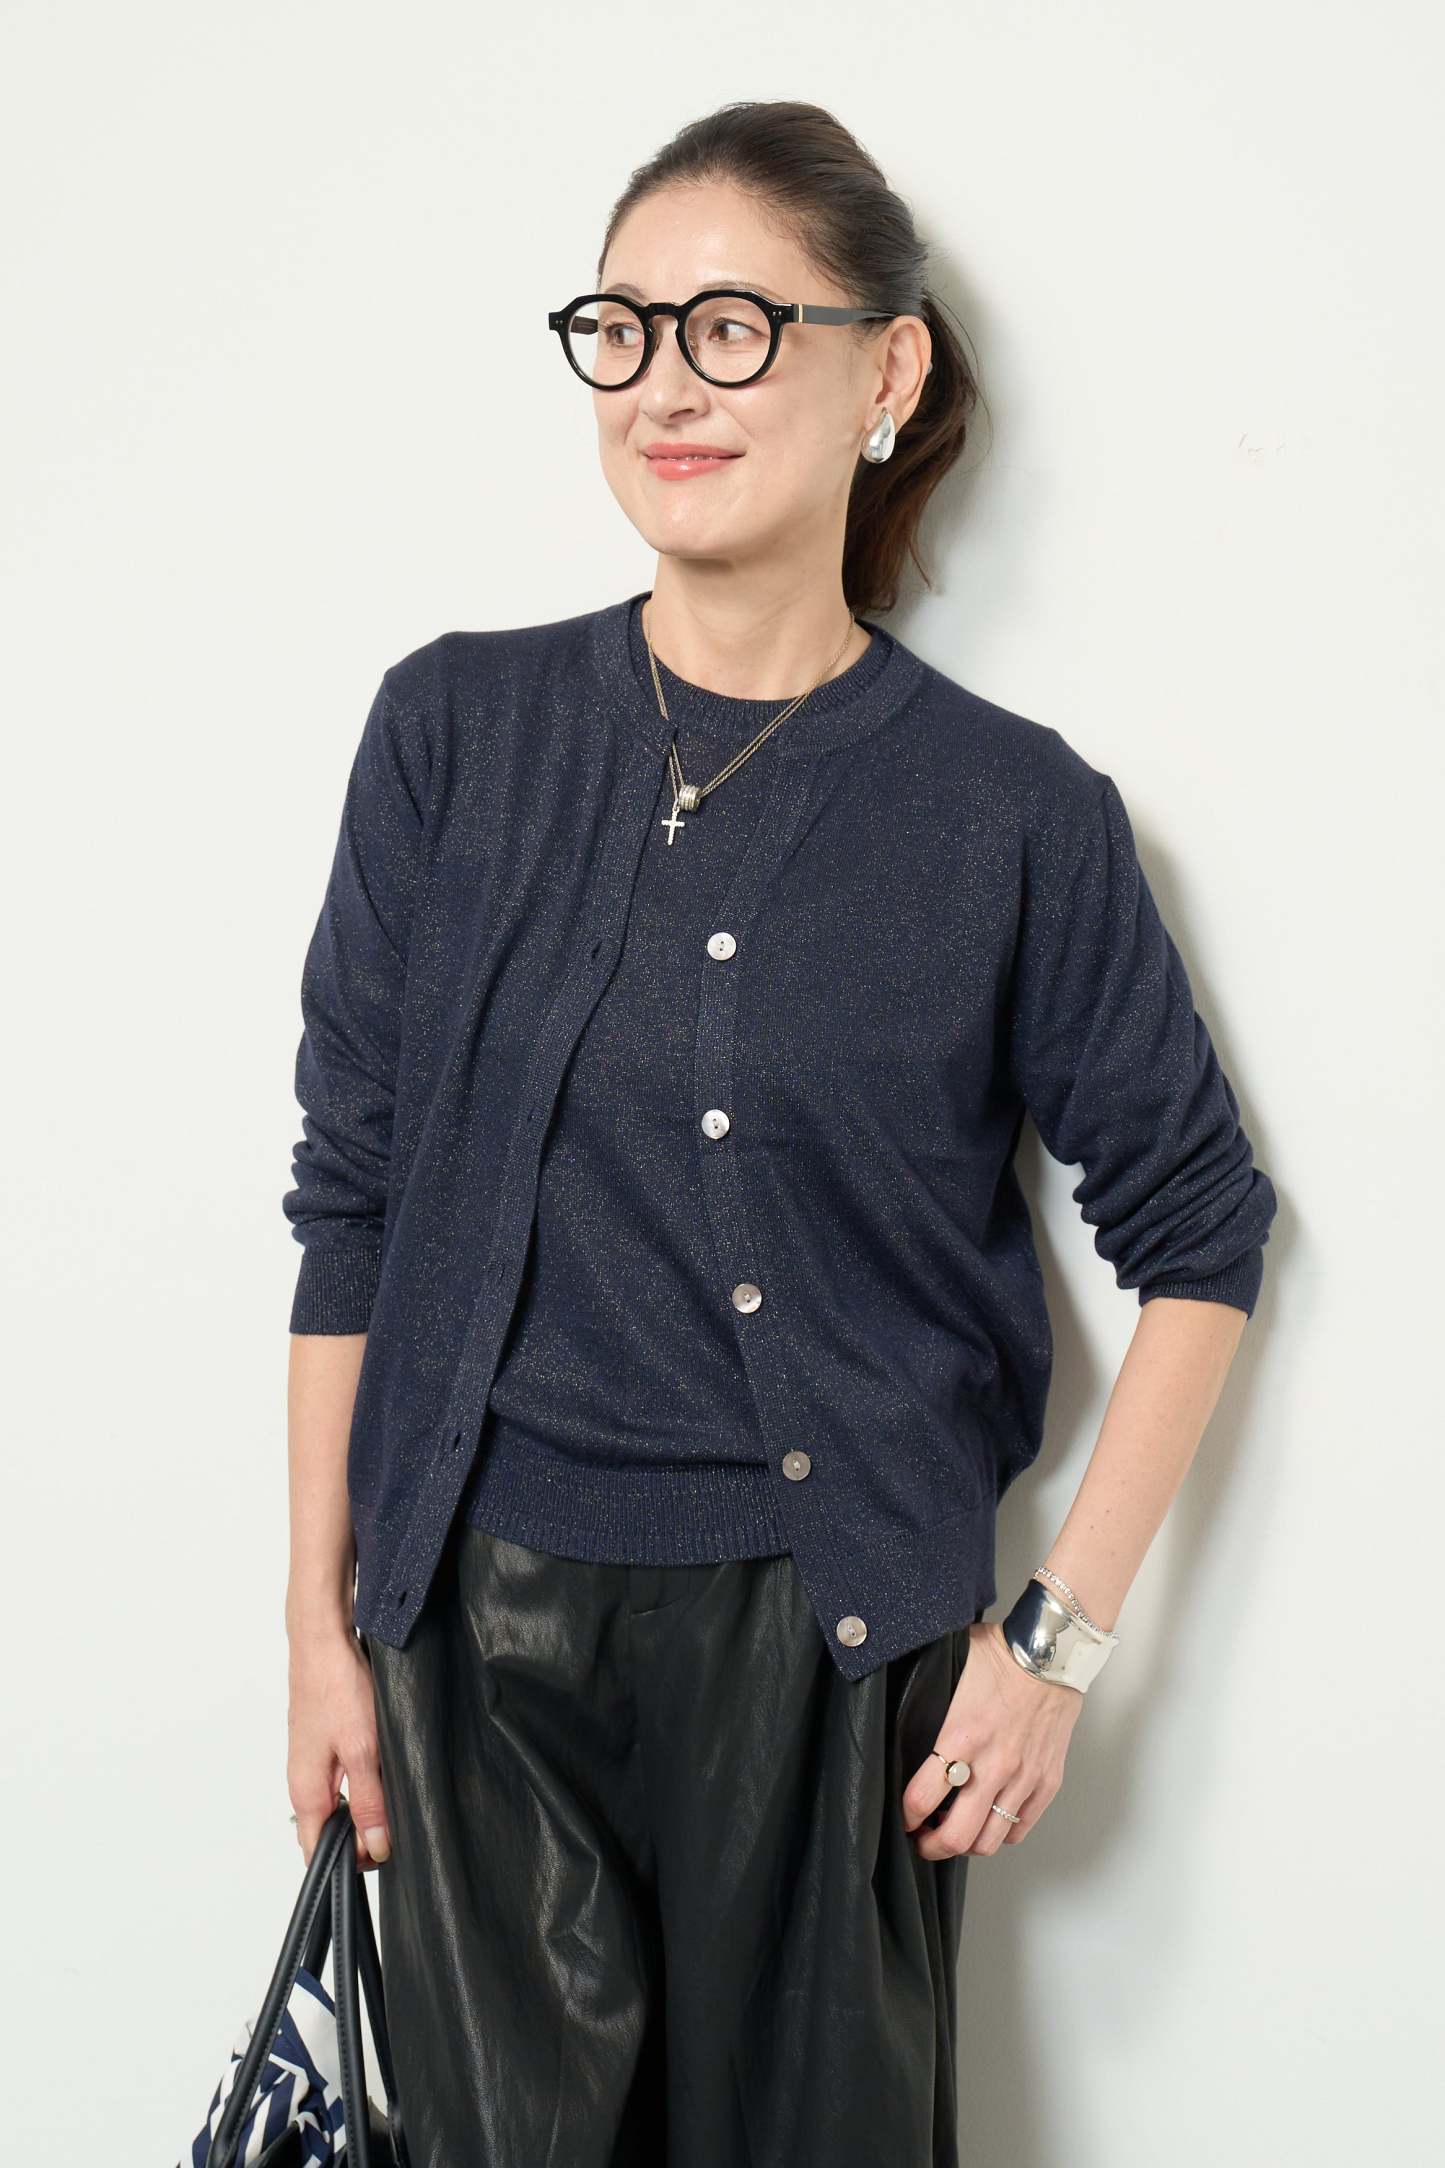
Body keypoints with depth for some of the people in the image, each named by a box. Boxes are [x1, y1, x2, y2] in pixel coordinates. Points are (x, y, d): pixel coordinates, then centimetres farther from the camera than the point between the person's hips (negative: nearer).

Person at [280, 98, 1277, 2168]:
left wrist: (1059, 1634, -2)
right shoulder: (459, 729, -1)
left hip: (838, 1632, -1)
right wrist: (323, 1622, 3)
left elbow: (1199, 1235, 3)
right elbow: (353, 1196, 2)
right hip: (487, 1620, 1)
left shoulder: (1013, 812, -5)